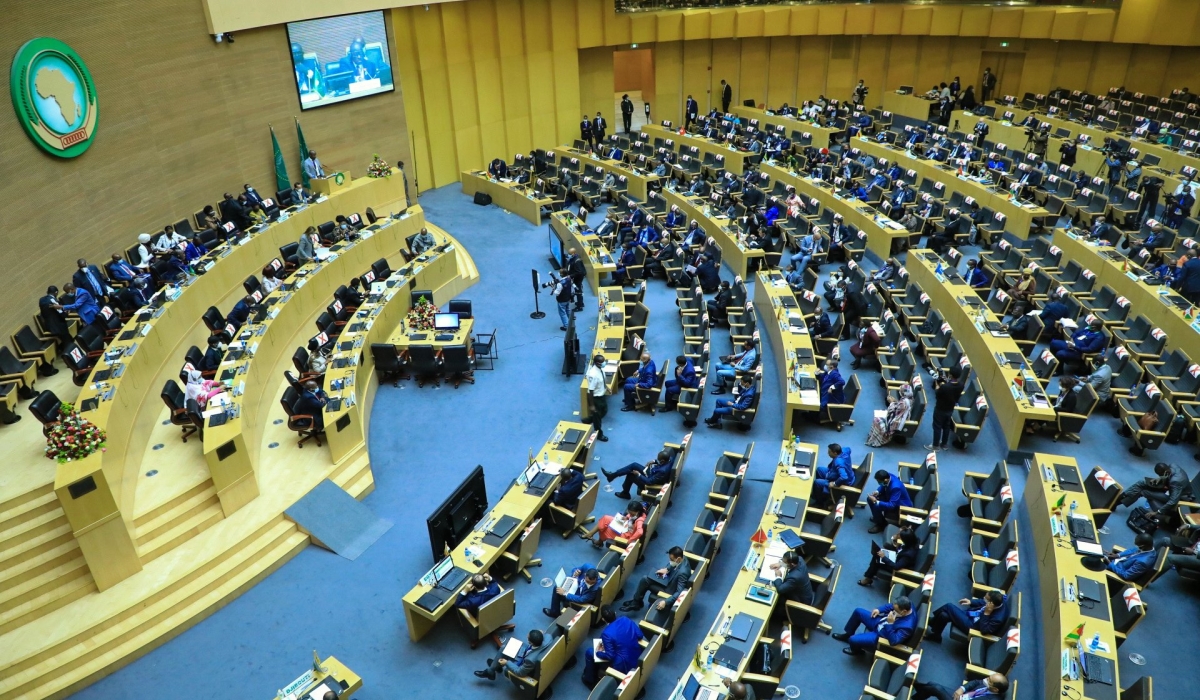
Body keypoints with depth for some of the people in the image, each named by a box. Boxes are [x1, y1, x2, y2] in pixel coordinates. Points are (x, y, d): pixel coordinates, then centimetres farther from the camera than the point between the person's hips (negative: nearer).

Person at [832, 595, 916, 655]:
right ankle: (847, 634, 36)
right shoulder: (906, 605, -17)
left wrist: (890, 623, -41)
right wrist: (879, 609, -6)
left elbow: (893, 641, -33)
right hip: (879, 621, 8)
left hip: (880, 635, -8)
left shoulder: (907, 626, -38)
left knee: (853, 640, -17)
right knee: (858, 611, 13)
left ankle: (857, 650, 23)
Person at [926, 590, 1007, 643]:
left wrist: (986, 613, -36)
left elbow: (984, 630, -26)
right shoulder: (1000, 598, -12)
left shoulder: (998, 618, -33)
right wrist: (971, 602, -1)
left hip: (972, 625, -8)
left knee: (949, 606, -15)